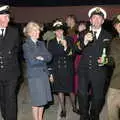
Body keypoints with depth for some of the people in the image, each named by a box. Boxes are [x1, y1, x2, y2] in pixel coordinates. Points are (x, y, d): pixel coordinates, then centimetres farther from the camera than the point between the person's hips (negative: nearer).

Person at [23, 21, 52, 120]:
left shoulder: (41, 43, 12)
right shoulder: (26, 45, -5)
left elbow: (49, 57, 2)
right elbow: (32, 61, -15)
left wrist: (41, 57, -13)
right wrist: (44, 59, -6)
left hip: (44, 73, 5)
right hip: (34, 75, -5)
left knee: (43, 99, 10)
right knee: (37, 100, 1)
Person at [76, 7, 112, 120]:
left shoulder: (107, 36, 3)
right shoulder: (83, 34, 5)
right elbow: (78, 50, -8)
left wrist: (105, 60, -8)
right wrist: (84, 42, -25)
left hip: (99, 71, 0)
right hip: (84, 70, 0)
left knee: (98, 96, 10)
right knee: (82, 94, -3)